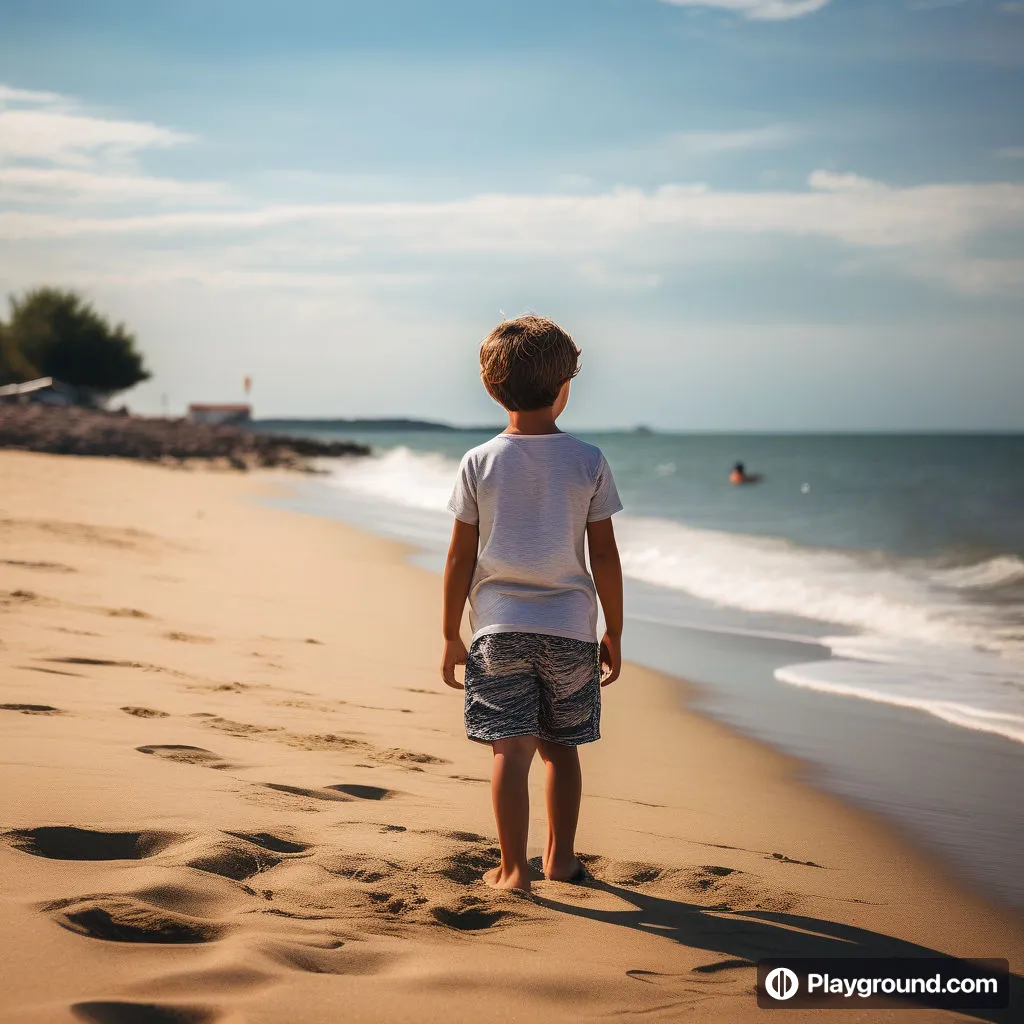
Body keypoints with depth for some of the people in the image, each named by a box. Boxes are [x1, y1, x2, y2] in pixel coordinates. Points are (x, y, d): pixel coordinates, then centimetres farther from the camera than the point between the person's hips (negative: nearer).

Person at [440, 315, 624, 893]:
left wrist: (451, 635, 7)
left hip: (500, 626, -1)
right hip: (569, 627, 1)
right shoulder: (588, 462, -3)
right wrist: (615, 633, 8)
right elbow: (605, 556, -1)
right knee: (560, 747, 14)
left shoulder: (480, 463, -3)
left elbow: (461, 557, -1)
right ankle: (561, 857, 24)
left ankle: (513, 868, -1)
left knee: (510, 748, -1)